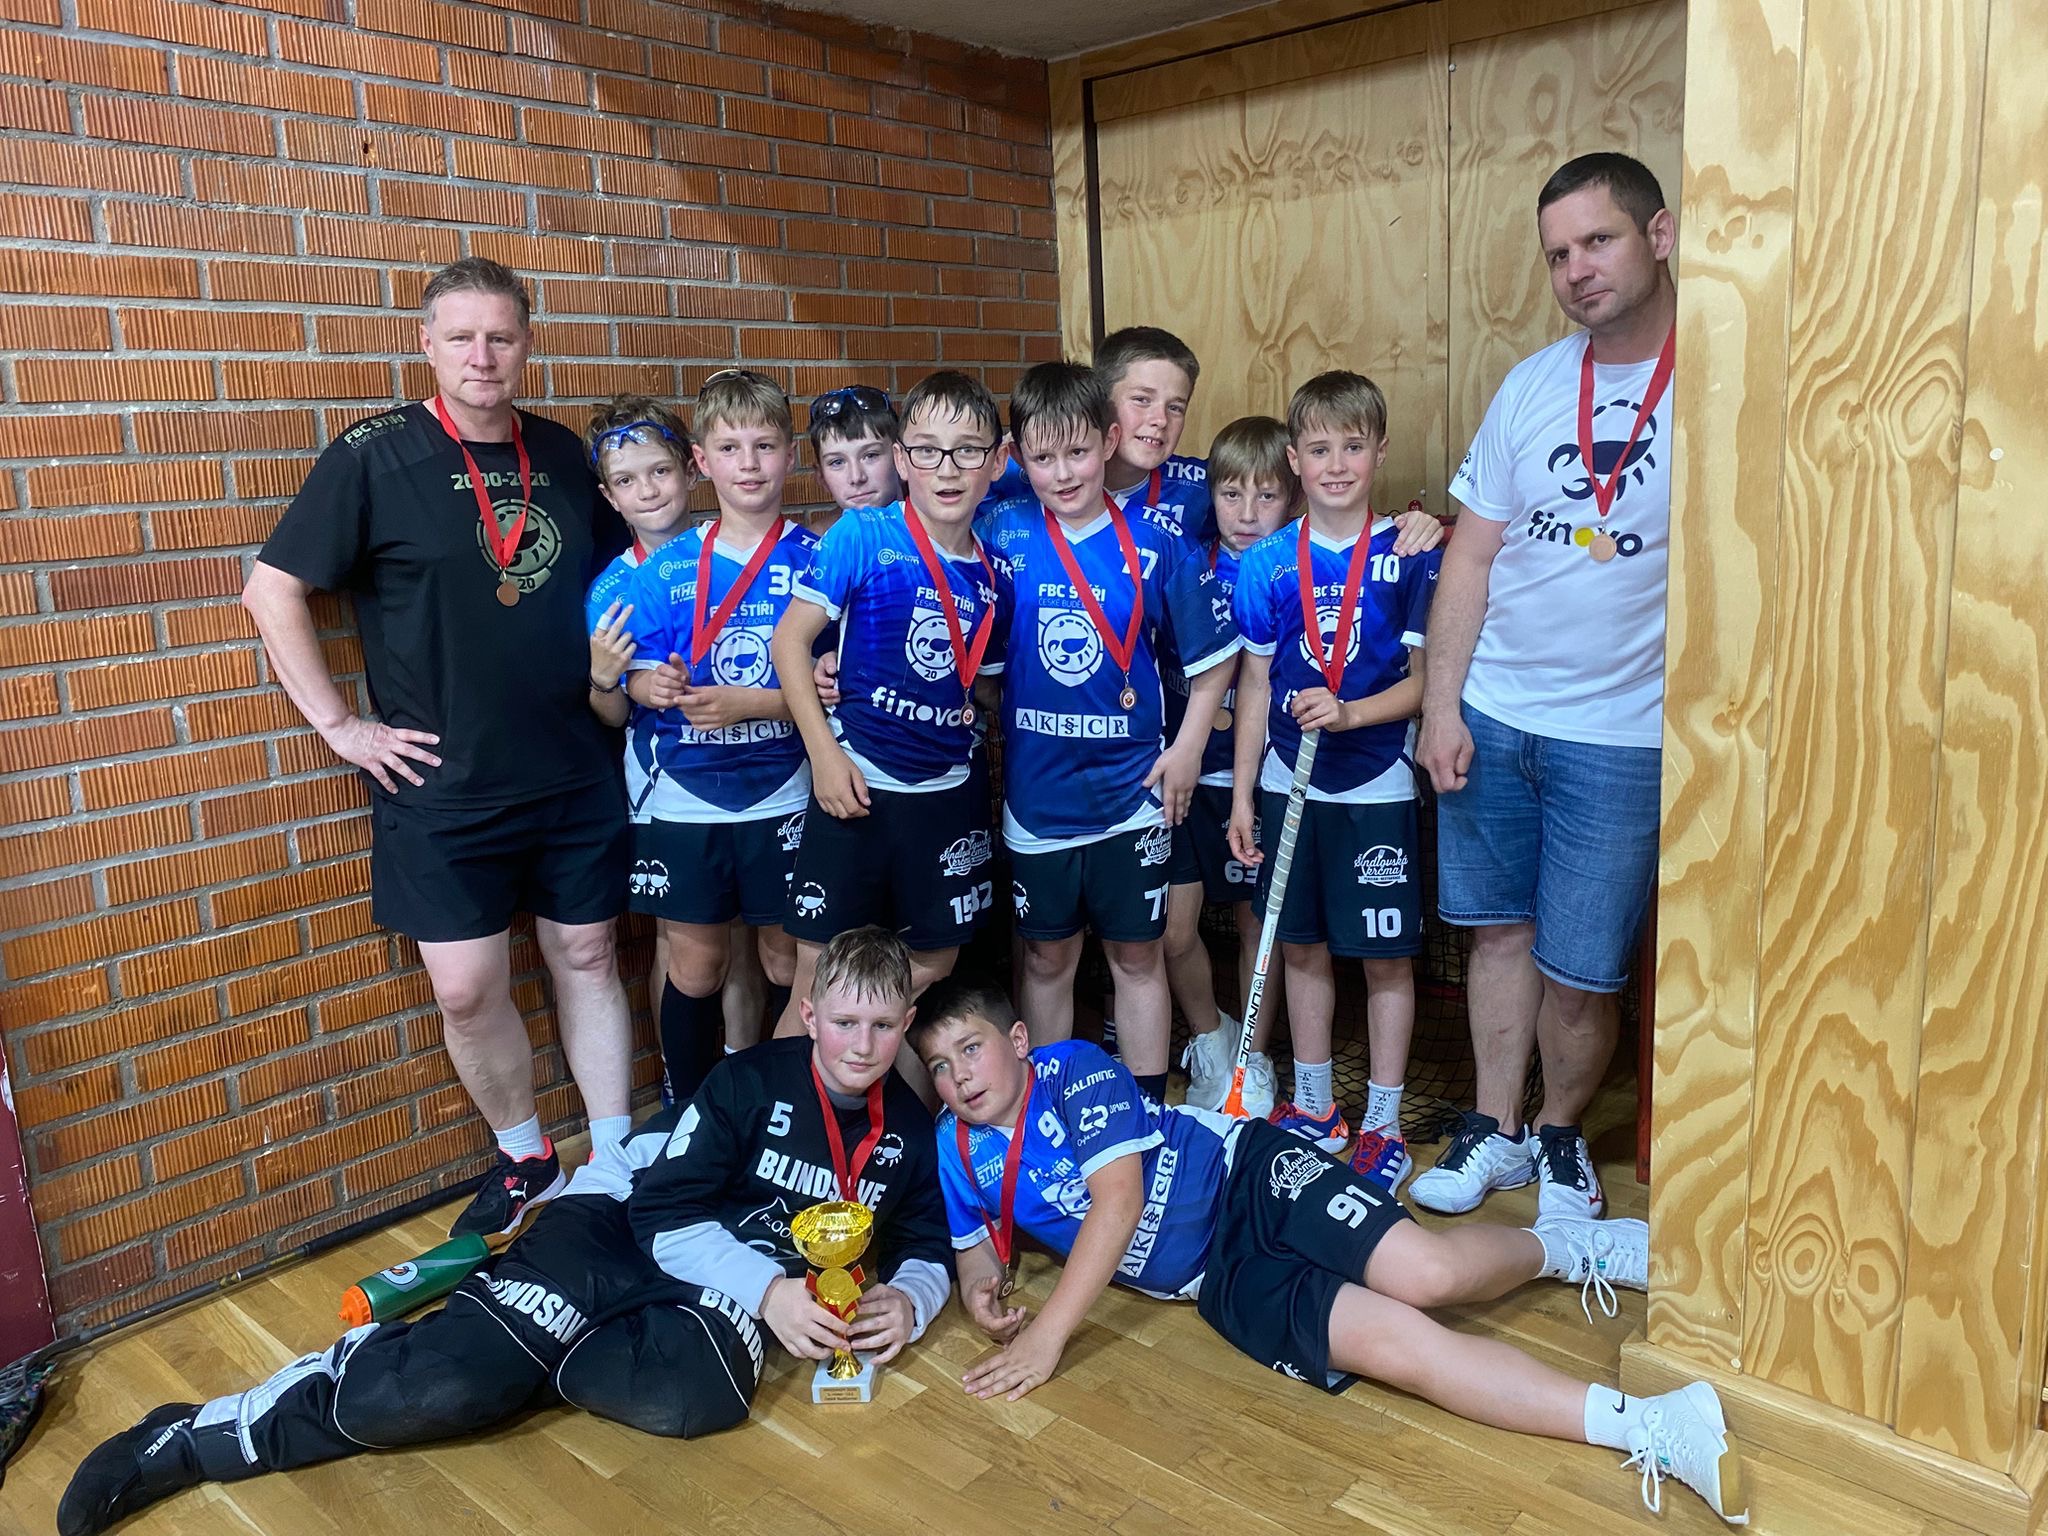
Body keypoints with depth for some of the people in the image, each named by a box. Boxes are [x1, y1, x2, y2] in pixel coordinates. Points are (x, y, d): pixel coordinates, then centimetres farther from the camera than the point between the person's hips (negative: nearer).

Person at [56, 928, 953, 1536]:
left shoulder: (909, 1131, 3)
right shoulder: (751, 1080, -11)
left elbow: (929, 1247, 11)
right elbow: (666, 1214, -14)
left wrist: (907, 1299, -12)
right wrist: (765, 1290, -27)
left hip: (732, 1278, 3)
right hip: (623, 1231, -3)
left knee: (699, 1392, -36)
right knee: (448, 1385, -27)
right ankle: (193, 1439, -3)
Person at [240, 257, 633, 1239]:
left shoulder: (561, 454, 5)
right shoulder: (374, 456, -7)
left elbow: (614, 571, 19)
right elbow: (271, 591, -7)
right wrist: (339, 725, -9)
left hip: (577, 777, 3)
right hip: (442, 789, -3)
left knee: (588, 961, 11)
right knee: (468, 992, 2)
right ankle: (526, 1161, 26)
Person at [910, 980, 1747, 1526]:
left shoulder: (1073, 1069, -12)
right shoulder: (959, 1149, 6)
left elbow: (1118, 1197, -20)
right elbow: (974, 1243, 19)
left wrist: (1050, 1332, -24)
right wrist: (980, 1287, -7)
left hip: (1249, 1173, -3)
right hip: (1220, 1280, 4)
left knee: (1426, 1274, -26)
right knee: (1390, 1340, -18)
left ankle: (1562, 1244, 10)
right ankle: (1647, 1429, -14)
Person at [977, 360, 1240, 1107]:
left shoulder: (1157, 549, -6)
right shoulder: (1003, 539, -4)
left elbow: (1213, 657, 3)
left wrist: (1188, 749, -3)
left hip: (1132, 792, -1)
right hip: (1035, 789, 1)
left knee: (1137, 955, 10)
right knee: (1046, 958, 14)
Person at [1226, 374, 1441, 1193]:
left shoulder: (1410, 557, -5)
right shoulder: (1266, 564, 2)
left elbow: (1424, 678, -6)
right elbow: (1255, 684, 5)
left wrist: (1349, 713, -22)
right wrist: (1242, 795, 4)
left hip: (1376, 786, -3)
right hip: (1287, 783, 3)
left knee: (1386, 957, 5)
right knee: (1301, 946, 13)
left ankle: (1383, 1124, 20)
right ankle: (1314, 1106, 30)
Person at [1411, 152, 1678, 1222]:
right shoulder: (1530, 387, 5)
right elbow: (1471, 557, 7)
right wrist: (1441, 704, 1)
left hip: (1622, 736, -4)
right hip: (1489, 717, 4)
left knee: (1579, 971, 3)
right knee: (1500, 928, 14)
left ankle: (1561, 1135, 30)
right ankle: (1496, 1128, 31)